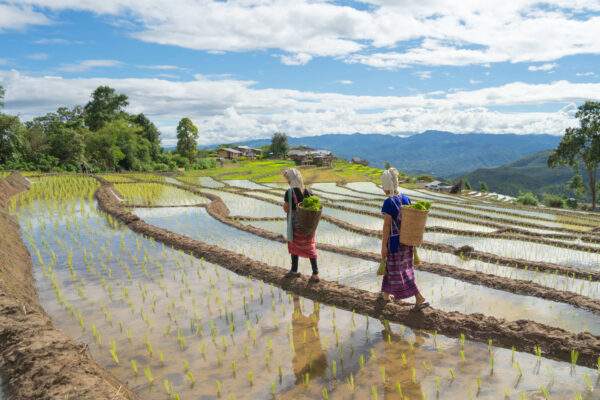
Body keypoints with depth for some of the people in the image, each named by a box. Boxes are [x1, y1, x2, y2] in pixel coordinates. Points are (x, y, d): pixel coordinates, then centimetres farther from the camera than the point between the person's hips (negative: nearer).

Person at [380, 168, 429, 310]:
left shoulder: (388, 203, -21)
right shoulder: (406, 199, 1)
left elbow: (386, 226, -19)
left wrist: (383, 246, -13)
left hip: (394, 241, -7)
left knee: (399, 272, 4)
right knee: (391, 267, 21)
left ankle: (420, 298, 5)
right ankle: (387, 293, 34)